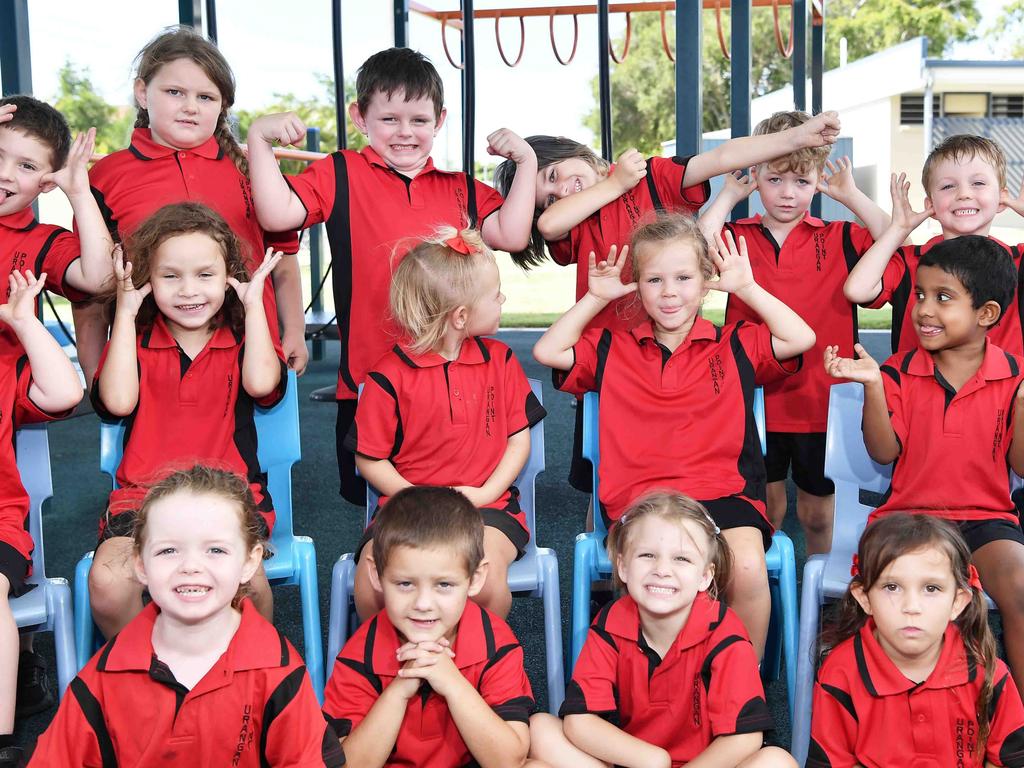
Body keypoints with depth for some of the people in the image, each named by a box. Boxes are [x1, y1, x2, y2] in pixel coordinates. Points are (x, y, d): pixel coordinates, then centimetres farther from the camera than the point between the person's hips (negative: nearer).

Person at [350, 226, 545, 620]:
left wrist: (485, 494, -7)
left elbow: (518, 439, 8)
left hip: (486, 503, 1)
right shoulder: (390, 374, -4)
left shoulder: (500, 360, 6)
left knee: (486, 574, -30)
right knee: (372, 575, -27)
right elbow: (369, 459, 2)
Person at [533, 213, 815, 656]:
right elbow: (547, 352, 12)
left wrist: (747, 288, 10)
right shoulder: (612, 349, 18)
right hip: (639, 498, 0)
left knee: (748, 569, -31)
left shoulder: (734, 347, 16)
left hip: (722, 491, 1)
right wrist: (596, 298, 13)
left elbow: (801, 339, 7)